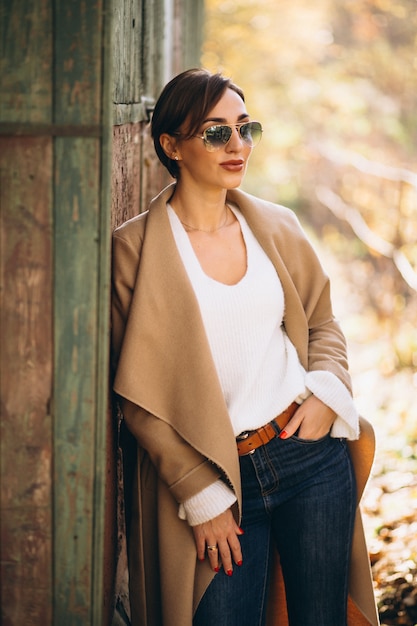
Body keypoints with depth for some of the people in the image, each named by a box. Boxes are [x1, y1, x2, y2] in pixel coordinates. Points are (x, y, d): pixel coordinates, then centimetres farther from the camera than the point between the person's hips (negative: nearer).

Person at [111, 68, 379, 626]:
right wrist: (202, 495, -9)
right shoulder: (136, 247, -6)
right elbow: (140, 394, -6)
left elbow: (322, 322, 19)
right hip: (212, 474, -3)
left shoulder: (277, 226, 7)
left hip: (311, 452, 3)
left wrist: (327, 391, -2)